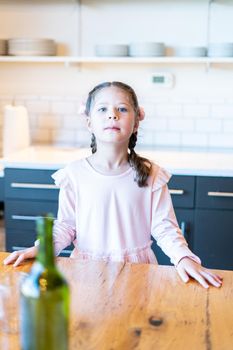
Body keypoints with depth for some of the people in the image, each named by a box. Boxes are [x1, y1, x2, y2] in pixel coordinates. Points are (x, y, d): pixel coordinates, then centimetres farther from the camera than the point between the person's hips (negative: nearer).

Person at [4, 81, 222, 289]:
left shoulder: (151, 175, -3)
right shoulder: (74, 174, -3)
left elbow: (165, 228, -1)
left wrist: (183, 257, -17)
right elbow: (65, 226, 4)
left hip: (137, 267, 0)